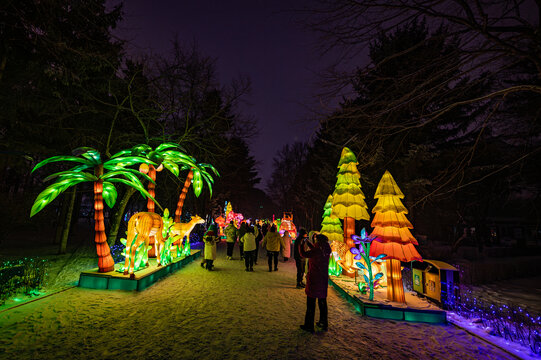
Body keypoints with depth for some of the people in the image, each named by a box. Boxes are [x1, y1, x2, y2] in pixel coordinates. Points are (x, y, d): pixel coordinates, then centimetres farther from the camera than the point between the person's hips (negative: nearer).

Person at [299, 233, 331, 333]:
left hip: (314, 281, -6)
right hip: (324, 281, 6)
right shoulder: (326, 251, -2)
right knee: (322, 302, 20)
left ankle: (309, 326, 17)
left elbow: (303, 254, -14)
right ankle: (323, 324, 32)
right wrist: (308, 243, 19)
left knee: (311, 304, 7)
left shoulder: (316, 252, -22)